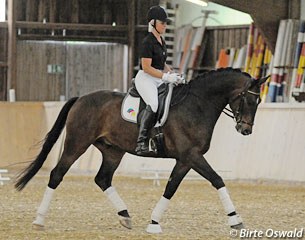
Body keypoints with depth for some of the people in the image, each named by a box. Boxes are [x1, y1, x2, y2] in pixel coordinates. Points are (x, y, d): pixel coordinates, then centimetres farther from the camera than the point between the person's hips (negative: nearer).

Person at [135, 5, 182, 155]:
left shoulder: (161, 41, 16)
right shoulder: (148, 42, -12)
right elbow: (146, 67, -18)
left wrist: (172, 75, 7)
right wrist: (166, 77, -21)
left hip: (159, 79, 10)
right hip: (145, 79, -10)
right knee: (153, 104, -32)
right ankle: (141, 141, -33)